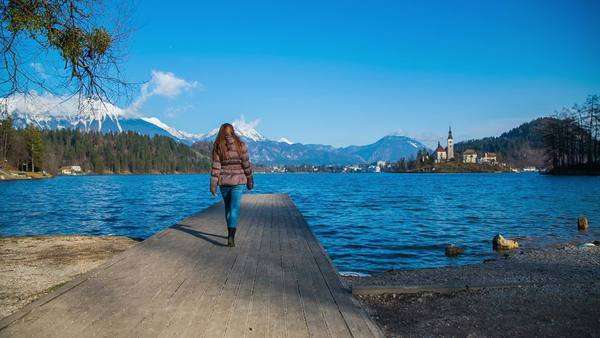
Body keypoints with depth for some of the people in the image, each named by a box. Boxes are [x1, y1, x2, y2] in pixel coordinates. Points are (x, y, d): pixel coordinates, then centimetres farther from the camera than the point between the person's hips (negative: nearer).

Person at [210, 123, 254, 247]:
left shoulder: (217, 146, -2)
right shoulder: (240, 145, -4)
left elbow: (216, 166, -6)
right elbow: (246, 164, -1)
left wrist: (213, 184, -5)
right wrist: (249, 180, 9)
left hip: (223, 181, 2)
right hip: (238, 181, -2)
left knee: (228, 207, 19)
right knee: (234, 208, -5)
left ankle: (230, 233, 32)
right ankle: (231, 236, -19)